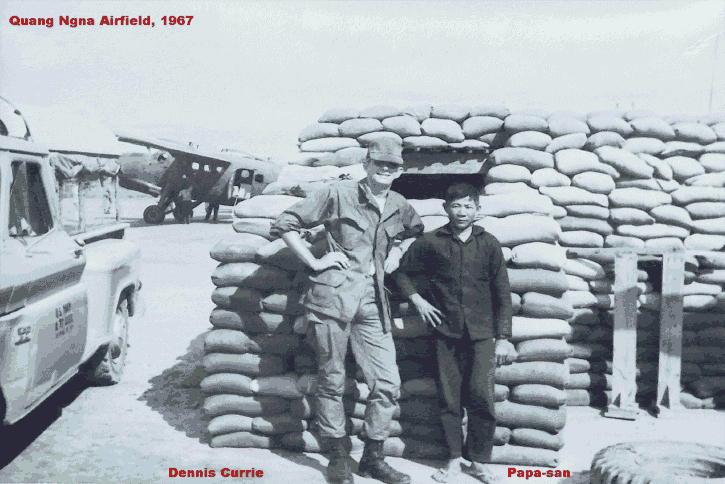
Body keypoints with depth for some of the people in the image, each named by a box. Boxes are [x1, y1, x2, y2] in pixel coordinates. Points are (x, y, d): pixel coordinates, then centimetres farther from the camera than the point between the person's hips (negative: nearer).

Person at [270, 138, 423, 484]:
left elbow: (417, 232, 36)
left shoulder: (401, 208, 11)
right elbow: (284, 224, -1)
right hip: (334, 296, -4)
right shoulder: (337, 194, -3)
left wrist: (398, 251, 16)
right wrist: (314, 262, -6)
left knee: (388, 384, 2)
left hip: (373, 303, 5)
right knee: (332, 381, 5)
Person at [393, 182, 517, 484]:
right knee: (449, 398, 3)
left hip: (481, 333, 0)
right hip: (446, 331, 1)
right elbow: (403, 272, 16)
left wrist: (503, 338, 3)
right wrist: (416, 299, 0)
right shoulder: (431, 242, 3)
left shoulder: (488, 244, 5)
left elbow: (502, 294, 7)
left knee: (481, 397, -7)